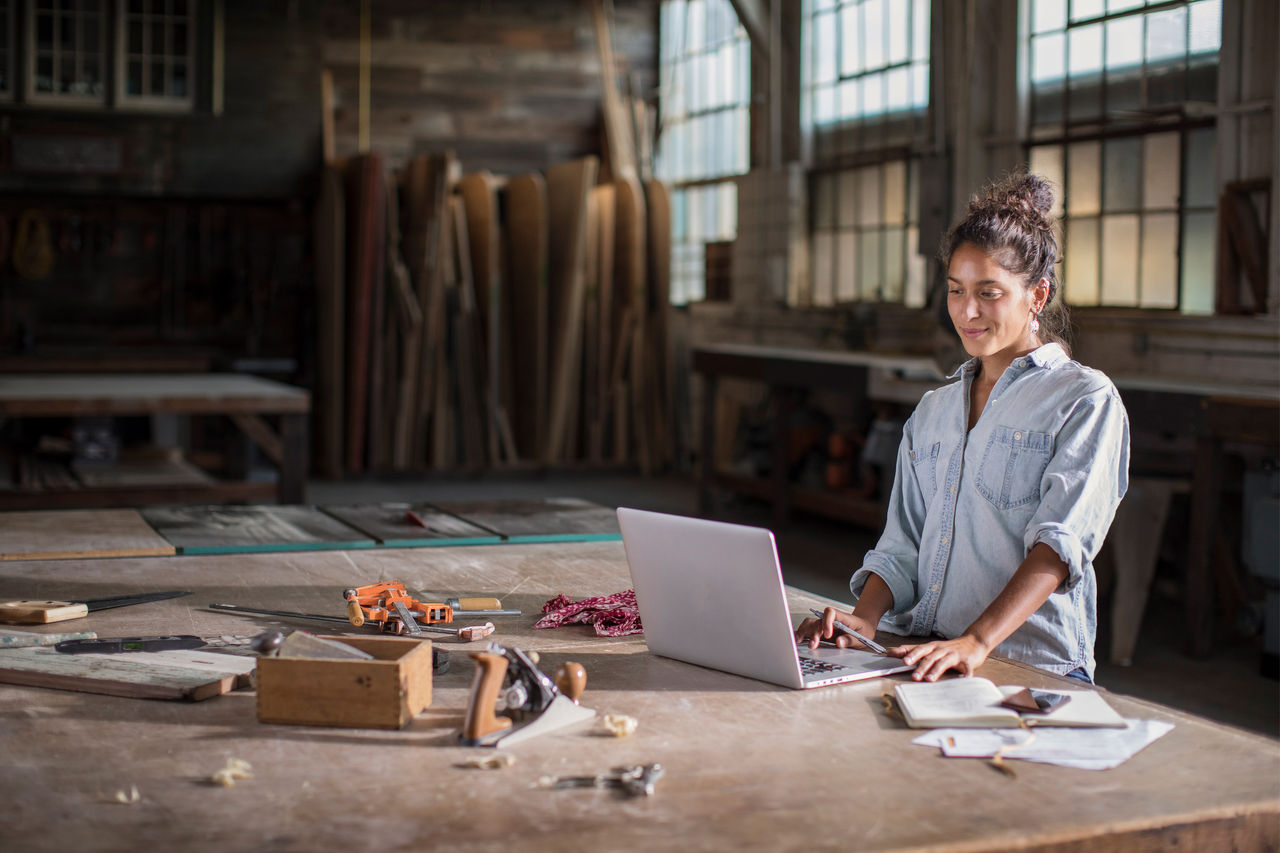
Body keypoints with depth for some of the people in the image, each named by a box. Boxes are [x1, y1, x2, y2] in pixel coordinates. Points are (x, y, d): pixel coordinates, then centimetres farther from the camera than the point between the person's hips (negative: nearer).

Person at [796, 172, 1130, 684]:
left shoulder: (1085, 401, 1)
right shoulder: (932, 411, 21)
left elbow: (1061, 542, -13)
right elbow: (902, 545, 15)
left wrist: (977, 642, -27)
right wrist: (866, 617, -7)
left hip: (1031, 667, -5)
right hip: (917, 658, 5)